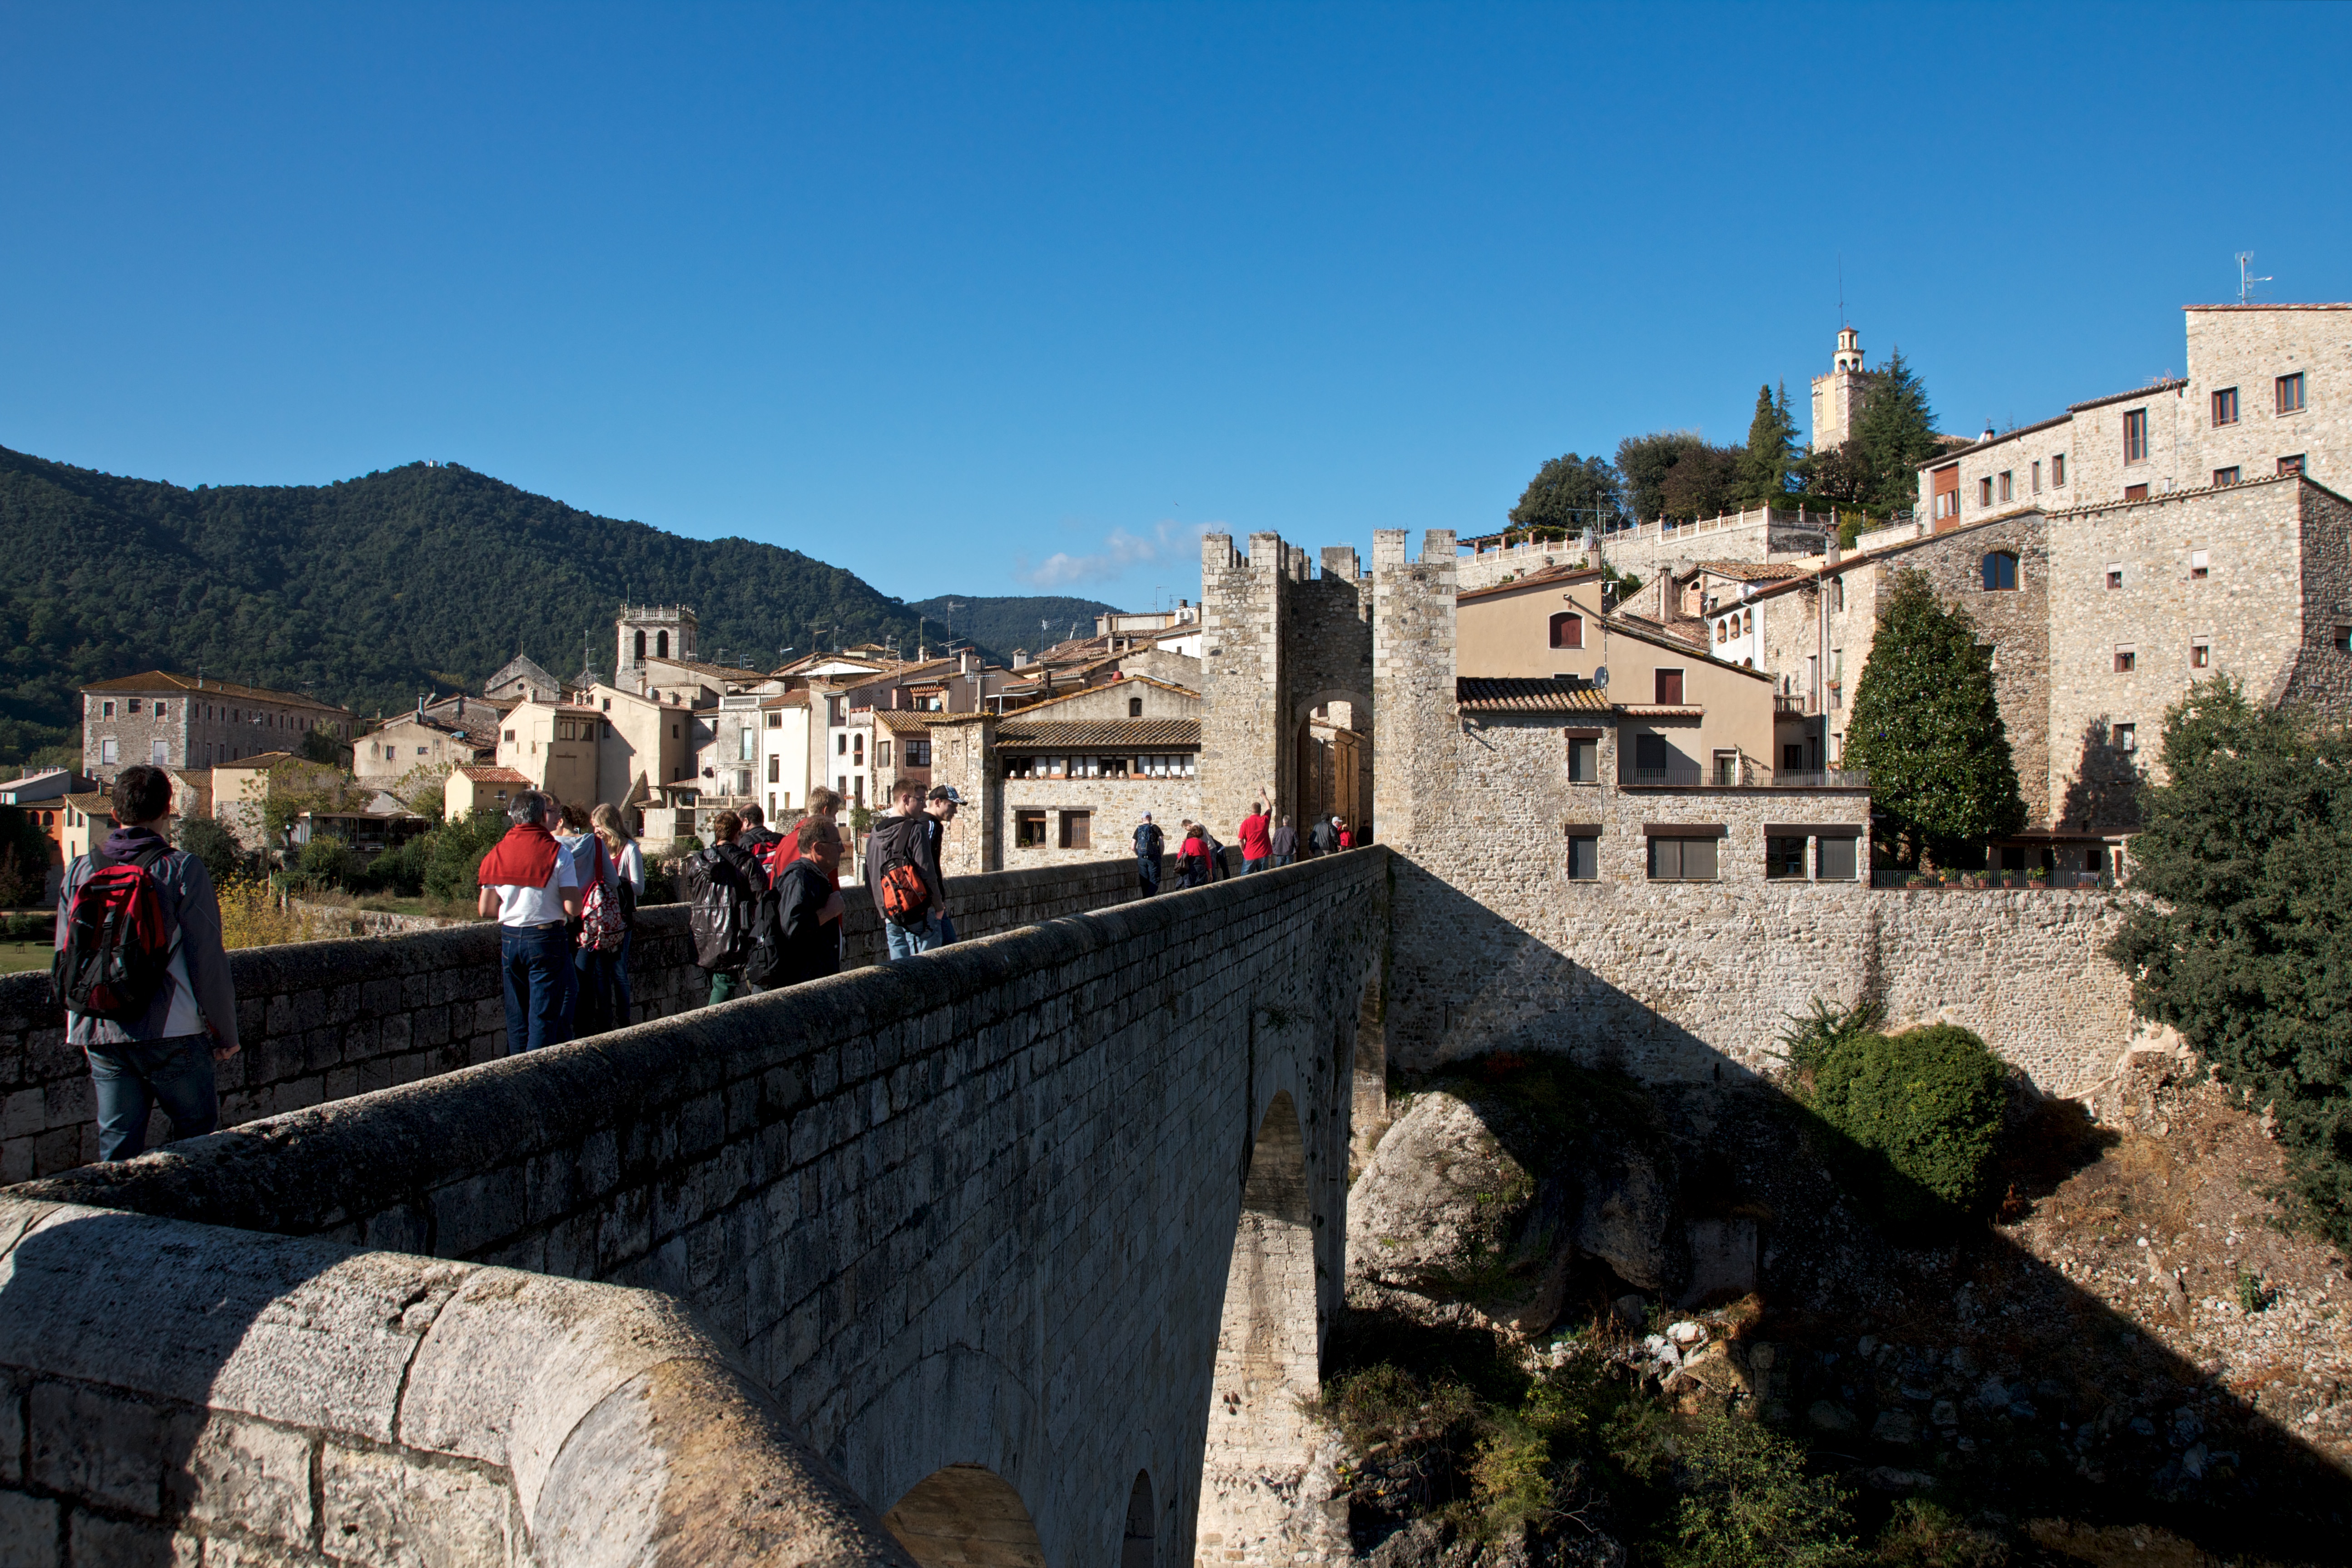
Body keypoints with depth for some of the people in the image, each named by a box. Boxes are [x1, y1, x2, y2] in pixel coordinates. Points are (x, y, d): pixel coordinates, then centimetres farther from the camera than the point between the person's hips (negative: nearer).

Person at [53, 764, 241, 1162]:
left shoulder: (80, 871, 5)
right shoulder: (182, 870, -9)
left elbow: (65, 960, 12)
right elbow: (208, 960, -8)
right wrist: (226, 1033, 2)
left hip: (100, 1038, 5)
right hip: (171, 1034, -4)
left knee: (116, 1147, 11)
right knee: (198, 1138, 10)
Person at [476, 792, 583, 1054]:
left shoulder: (497, 853, 4)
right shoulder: (556, 852, -10)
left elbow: (485, 909, 8)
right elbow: (573, 908, -15)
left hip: (509, 939, 5)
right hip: (546, 937, -5)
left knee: (516, 1016, 14)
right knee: (544, 1016, -1)